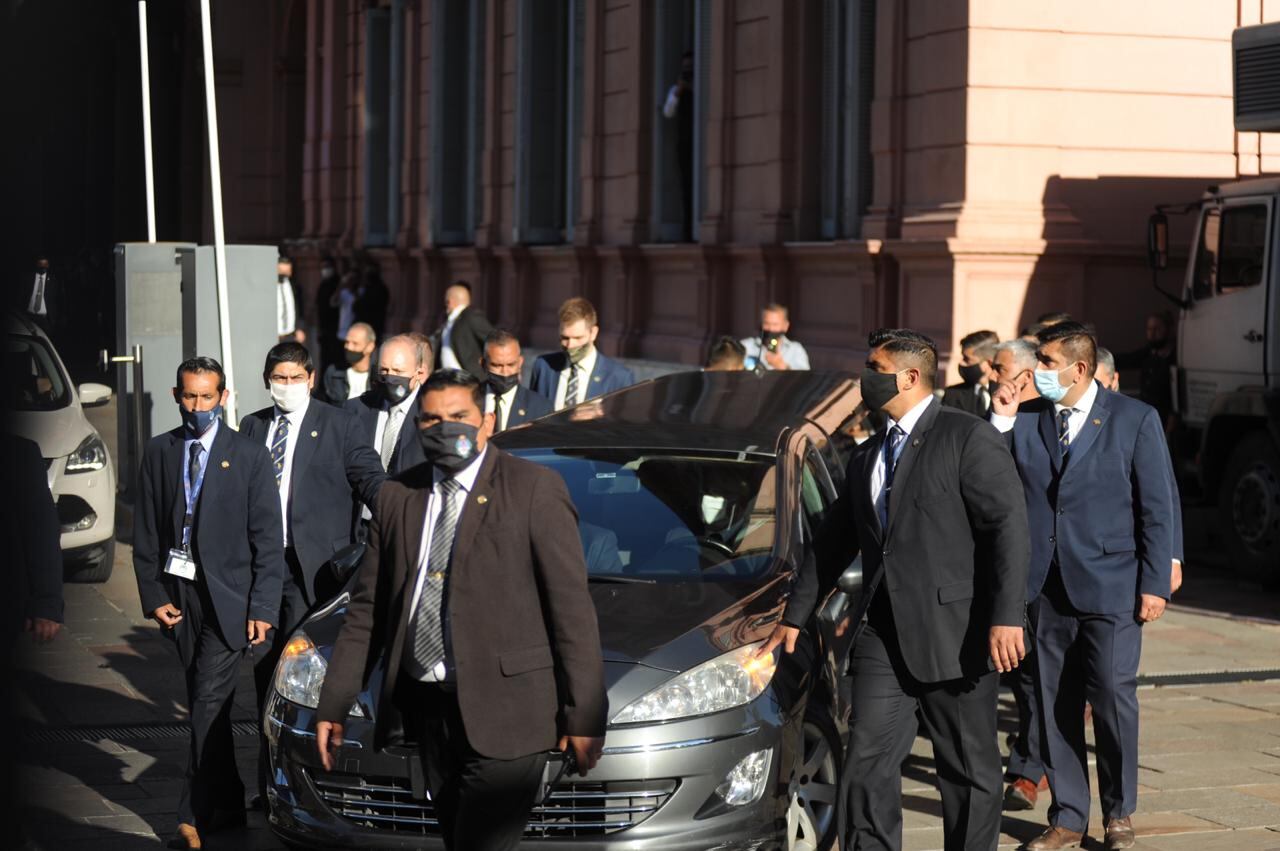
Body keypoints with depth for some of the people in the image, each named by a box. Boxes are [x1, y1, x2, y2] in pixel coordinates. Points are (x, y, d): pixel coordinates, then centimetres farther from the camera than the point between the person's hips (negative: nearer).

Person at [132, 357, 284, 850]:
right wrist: (154, 595, 0)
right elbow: (146, 533, 9)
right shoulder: (159, 454, 8)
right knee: (204, 705, 10)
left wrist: (262, 607, -9)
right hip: (179, 592, 4)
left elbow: (268, 540, -3)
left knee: (209, 705, -10)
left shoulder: (249, 456, -2)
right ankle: (228, 806, 21)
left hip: (227, 595, -4)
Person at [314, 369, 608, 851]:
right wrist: (333, 706, 9)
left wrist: (583, 716, -10)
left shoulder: (535, 490, -4)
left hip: (503, 715, -5)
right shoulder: (397, 498, 11)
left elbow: (572, 607, -7)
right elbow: (366, 610, 13)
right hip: (428, 710, 5)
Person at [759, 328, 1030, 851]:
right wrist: (795, 617, 26)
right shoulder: (866, 457, 18)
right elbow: (833, 543, 26)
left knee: (969, 772, 5)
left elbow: (1009, 528, -12)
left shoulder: (969, 439, -5)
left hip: (955, 636, -6)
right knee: (868, 765, 0)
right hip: (883, 636, 6)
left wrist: (1007, 617, -20)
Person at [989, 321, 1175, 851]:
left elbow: (1157, 506, -2)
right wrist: (1001, 421, -6)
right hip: (1047, 588, 4)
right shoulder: (1026, 421, 8)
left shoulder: (1135, 420, -1)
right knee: (1056, 705, 7)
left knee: (1113, 698, -3)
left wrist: (1155, 583, -7)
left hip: (1110, 587, -4)